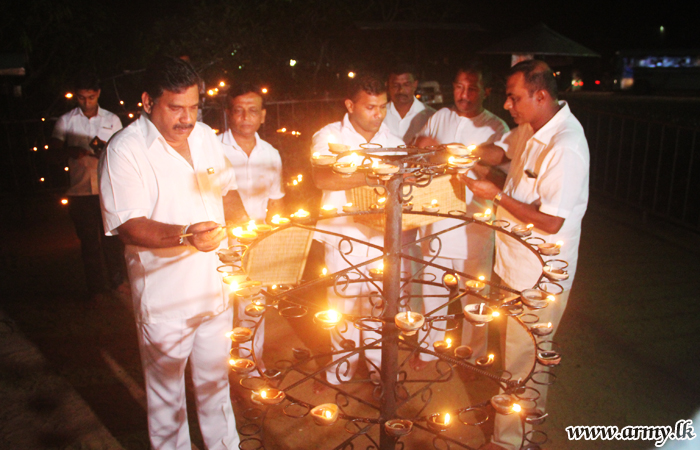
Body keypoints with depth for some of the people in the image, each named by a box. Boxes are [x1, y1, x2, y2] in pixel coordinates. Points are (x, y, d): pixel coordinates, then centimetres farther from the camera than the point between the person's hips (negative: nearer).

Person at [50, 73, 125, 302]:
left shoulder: (112, 119, 8)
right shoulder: (66, 120, 7)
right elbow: (53, 147, 2)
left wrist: (106, 148, -15)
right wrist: (72, 151, -20)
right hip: (80, 190, 0)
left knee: (112, 237, 3)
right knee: (88, 240, 6)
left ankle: (116, 281, 21)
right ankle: (96, 287, 17)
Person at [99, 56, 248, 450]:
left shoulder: (205, 136, 4)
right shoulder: (125, 150, -15)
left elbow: (227, 188, 16)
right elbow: (128, 226, -20)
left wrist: (243, 223, -2)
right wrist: (186, 235, -35)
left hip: (215, 285, 6)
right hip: (164, 296, -5)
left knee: (215, 378, 22)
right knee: (167, 389, 13)